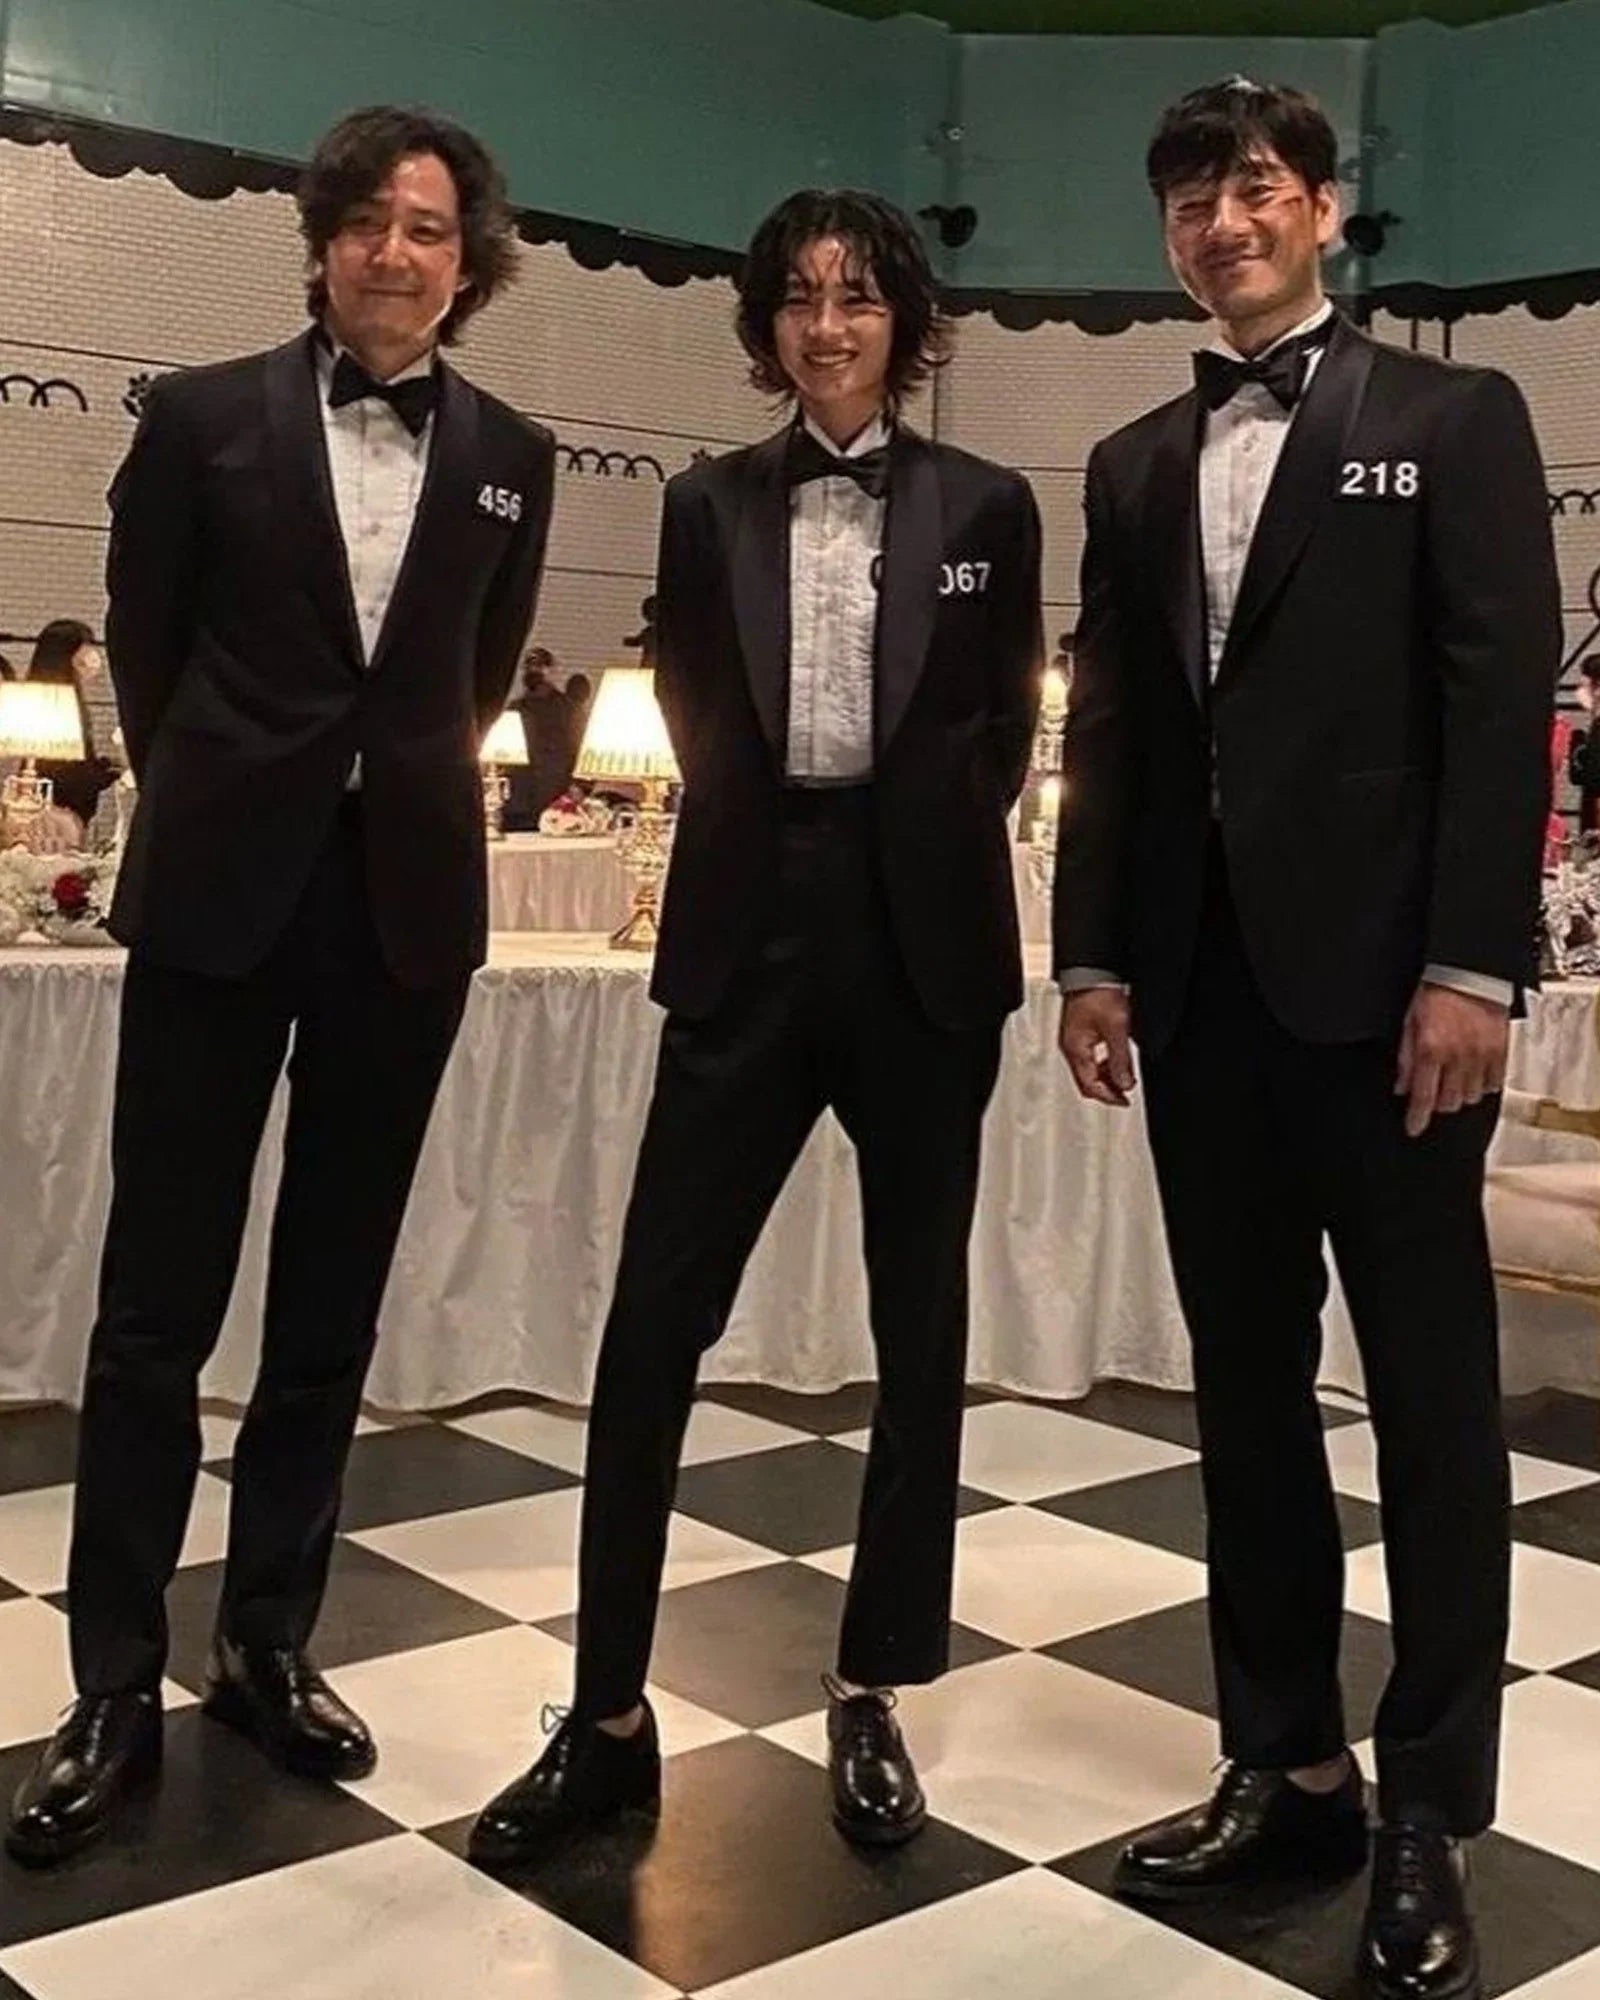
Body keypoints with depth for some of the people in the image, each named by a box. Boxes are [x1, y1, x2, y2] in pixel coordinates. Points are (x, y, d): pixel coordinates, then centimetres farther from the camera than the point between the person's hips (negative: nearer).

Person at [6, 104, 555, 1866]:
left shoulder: (507, 457, 8)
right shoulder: (203, 418, 1)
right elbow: (143, 648, 8)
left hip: (407, 902, 3)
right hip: (222, 895, -2)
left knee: (332, 1303, 9)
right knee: (158, 1299, 1)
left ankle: (268, 1643, 23)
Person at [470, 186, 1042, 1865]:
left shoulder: (984, 505, 4)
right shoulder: (707, 505, 7)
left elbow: (1003, 729, 11)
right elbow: (694, 715, 14)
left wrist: (918, 848, 11)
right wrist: (768, 840, 12)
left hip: (922, 940, 0)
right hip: (750, 934, 1)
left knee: (919, 1329, 7)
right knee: (651, 1321, -4)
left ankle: (873, 1698, 23)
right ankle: (608, 1716, 8)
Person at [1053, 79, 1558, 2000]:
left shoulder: (1453, 419, 3)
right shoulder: (1135, 464, 17)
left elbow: (1502, 703, -6)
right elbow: (1111, 730, 14)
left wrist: (1472, 964, -14)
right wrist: (1094, 955, 5)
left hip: (1379, 969, -5)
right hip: (1200, 977, 5)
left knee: (1431, 1388, 2)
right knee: (1245, 1380, 9)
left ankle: (1427, 1813, 12)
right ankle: (1285, 1765, 21)